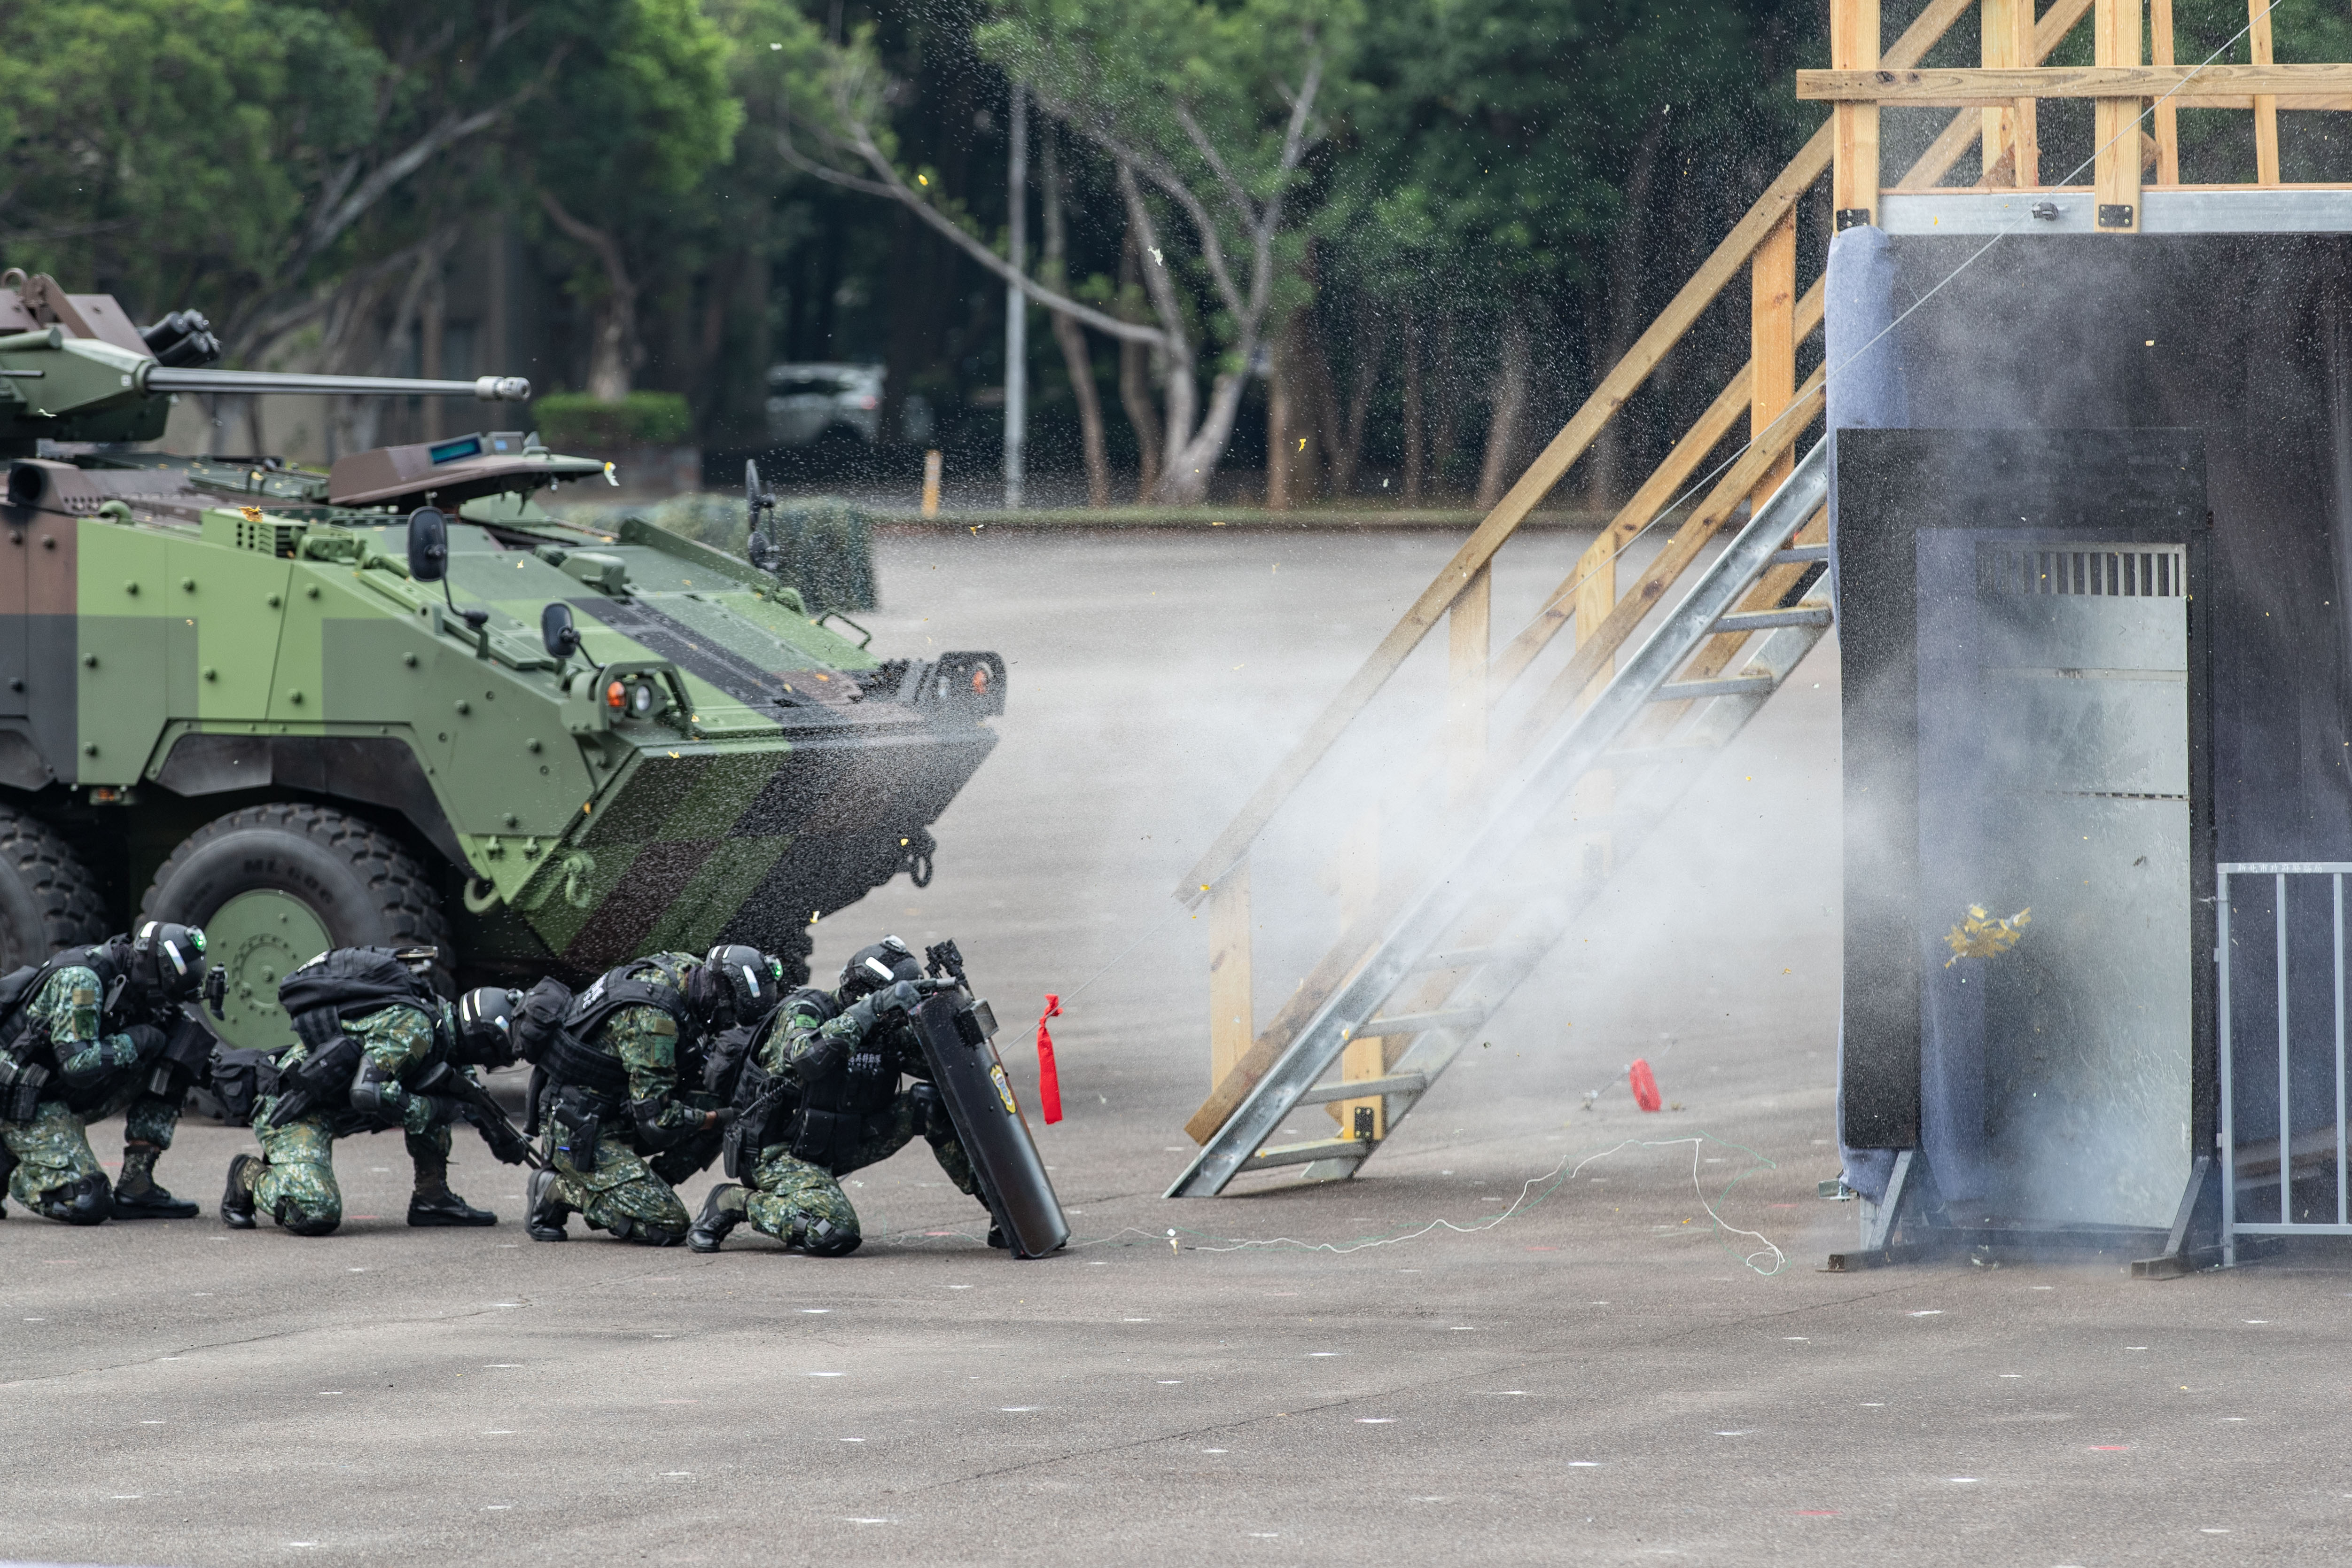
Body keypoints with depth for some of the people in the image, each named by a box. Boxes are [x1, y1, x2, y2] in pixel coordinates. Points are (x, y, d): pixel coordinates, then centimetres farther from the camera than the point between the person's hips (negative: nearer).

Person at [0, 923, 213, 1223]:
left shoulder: (131, 984, 3)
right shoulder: (82, 980, -23)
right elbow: (79, 1066, -29)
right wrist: (134, 1041, -17)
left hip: (71, 1097, 9)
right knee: (87, 1204, -24)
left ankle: (136, 1185, 0)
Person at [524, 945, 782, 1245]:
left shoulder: (687, 967, -2)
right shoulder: (652, 1017, -28)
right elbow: (657, 1119, -24)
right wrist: (716, 1119, -11)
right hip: (578, 1129, -10)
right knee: (668, 1227, -15)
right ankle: (558, 1190, -1)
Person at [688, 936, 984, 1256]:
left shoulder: (886, 1032, 2)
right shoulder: (805, 1010, -17)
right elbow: (807, 1057, -39)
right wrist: (872, 1009, -41)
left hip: (839, 1148, 7)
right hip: (782, 1154, -7)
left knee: (932, 1104, -7)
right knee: (836, 1236, -33)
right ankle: (732, 1203, -9)